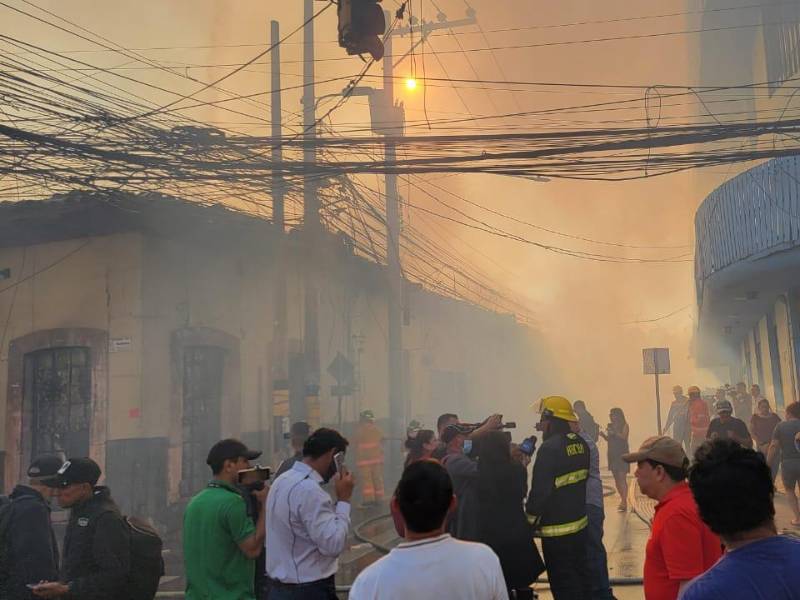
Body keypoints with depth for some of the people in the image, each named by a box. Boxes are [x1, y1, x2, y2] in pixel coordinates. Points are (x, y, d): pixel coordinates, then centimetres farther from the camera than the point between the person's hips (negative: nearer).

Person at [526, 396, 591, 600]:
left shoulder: (549, 448, -21)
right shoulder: (581, 443, 3)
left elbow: (540, 490, -21)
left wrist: (530, 520, -8)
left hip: (557, 529, -8)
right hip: (580, 522, 8)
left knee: (563, 583, 1)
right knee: (581, 573, 20)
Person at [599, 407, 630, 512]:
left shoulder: (624, 426, -3)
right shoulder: (610, 426, 11)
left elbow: (624, 437, -17)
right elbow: (608, 439, 12)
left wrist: (614, 432, -24)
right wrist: (603, 434, -5)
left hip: (622, 454, -6)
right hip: (612, 454, 6)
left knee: (622, 478, -13)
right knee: (616, 478, 9)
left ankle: (624, 502, -16)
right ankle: (623, 500, 20)